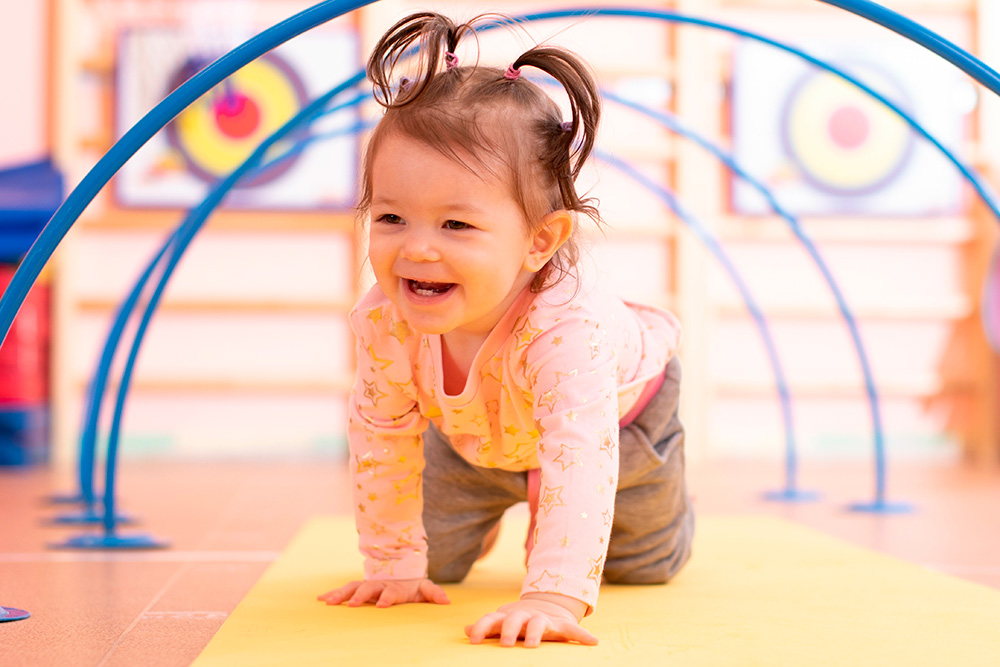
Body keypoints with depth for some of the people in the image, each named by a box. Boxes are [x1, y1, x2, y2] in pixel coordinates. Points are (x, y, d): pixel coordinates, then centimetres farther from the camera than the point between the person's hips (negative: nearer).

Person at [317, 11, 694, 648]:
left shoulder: (567, 326, -52)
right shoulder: (385, 317, -36)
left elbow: (579, 455, -59)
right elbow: (383, 436, -22)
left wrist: (553, 596, -69)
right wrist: (395, 564, -18)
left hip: (624, 412, -2)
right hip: (473, 431, 3)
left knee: (645, 567, 18)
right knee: (437, 562, 12)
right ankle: (490, 506, 42)